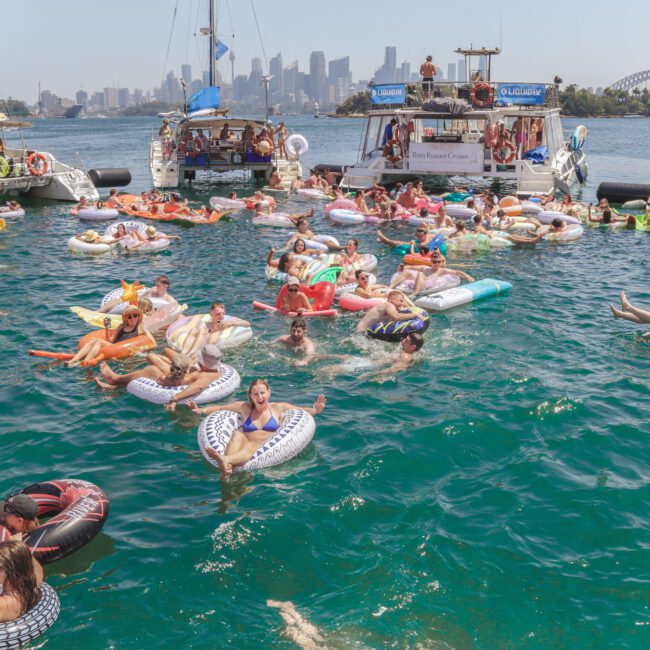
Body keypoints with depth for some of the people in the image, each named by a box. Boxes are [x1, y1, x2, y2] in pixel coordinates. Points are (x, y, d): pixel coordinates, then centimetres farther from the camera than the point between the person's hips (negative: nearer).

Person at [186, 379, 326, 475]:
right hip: (246, 446, 3)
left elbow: (302, 410, 14)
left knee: (253, 446, -38)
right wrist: (201, 410, 17)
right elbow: (221, 407, 27)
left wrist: (315, 411, -6)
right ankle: (227, 466, -58)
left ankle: (225, 460, -69)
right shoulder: (244, 408, 23)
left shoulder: (278, 407, 18)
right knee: (237, 433, -30)